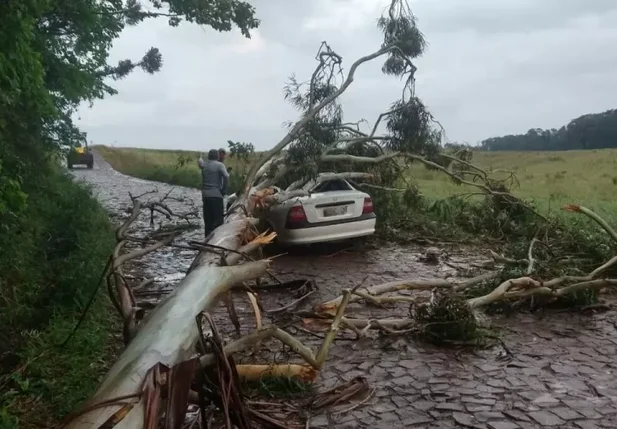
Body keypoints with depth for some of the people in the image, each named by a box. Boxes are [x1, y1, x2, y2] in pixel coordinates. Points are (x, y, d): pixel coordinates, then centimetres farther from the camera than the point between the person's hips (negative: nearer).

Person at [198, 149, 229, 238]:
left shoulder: (204, 165, 11)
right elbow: (226, 176, -19)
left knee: (208, 220, 12)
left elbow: (200, 161, 33)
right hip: (216, 195, -6)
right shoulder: (219, 165, -5)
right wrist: (224, 189, -10)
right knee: (218, 220, -5)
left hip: (205, 195, 6)